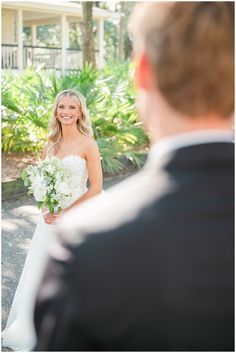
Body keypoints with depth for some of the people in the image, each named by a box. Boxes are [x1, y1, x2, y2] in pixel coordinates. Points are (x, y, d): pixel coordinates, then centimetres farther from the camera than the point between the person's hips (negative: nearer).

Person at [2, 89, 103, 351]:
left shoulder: (87, 145, -10)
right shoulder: (50, 146, 7)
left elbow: (96, 188, -12)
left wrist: (66, 213, -14)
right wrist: (46, 210, -6)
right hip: (51, 218, 5)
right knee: (38, 271, 8)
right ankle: (27, 331, 25)